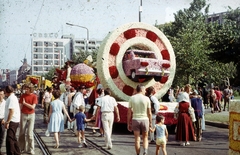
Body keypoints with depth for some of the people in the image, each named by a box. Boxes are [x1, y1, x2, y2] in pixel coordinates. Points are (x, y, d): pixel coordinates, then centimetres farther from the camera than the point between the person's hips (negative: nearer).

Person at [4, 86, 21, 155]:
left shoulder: (11, 98, -17)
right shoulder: (14, 97, 15)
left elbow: (11, 111, -24)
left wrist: (7, 122, -22)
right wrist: (7, 121, 23)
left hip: (12, 121, -11)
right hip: (14, 121, 11)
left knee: (9, 139, -11)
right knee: (13, 138, 19)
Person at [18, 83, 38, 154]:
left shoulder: (34, 96, -4)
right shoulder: (23, 95, 1)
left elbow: (32, 107, -11)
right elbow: (20, 106, 0)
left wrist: (24, 103, -9)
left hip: (31, 115, -2)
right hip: (23, 115, 2)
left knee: (30, 132, -3)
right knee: (22, 132, 5)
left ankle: (30, 149, 4)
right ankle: (22, 148, 15)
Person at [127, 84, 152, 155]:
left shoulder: (132, 98, -2)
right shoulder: (146, 98, -5)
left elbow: (129, 112, -2)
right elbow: (149, 113, -3)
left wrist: (128, 123, 5)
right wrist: (150, 122, 8)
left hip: (135, 120, 1)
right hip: (144, 120, -1)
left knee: (137, 139, 9)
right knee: (145, 138, 13)